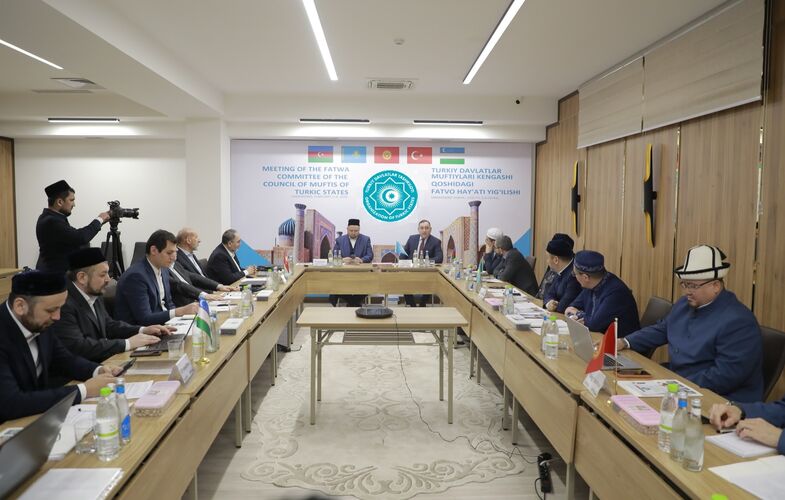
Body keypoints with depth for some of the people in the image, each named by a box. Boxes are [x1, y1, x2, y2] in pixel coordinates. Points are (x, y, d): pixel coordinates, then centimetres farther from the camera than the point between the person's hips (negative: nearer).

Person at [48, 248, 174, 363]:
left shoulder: (94, 295, 6)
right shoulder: (64, 305, -21)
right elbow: (76, 347, -27)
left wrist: (143, 330, 3)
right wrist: (127, 343, -23)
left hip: (100, 364, 8)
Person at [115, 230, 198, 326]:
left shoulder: (163, 270, 7)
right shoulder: (136, 275, -18)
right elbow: (144, 319, -21)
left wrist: (185, 311, -6)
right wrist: (180, 311, -27)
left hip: (163, 322, 8)